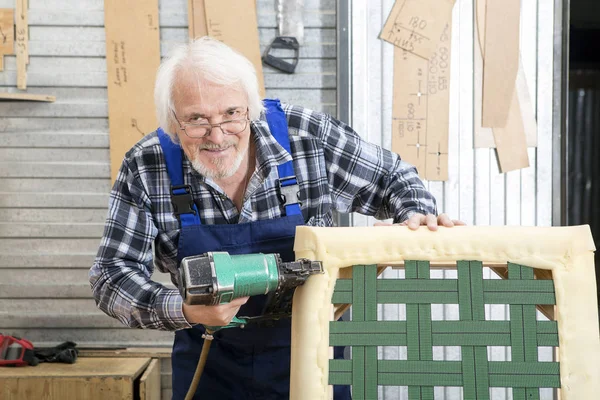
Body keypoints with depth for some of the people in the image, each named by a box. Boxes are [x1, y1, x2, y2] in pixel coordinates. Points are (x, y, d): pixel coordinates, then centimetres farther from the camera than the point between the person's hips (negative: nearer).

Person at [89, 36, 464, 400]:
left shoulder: (310, 135, -18)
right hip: (209, 362, 0)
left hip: (315, 351, 0)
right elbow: (112, 276, -16)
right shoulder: (144, 168, -17)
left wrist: (416, 215, -24)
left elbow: (393, 178, -3)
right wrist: (183, 311, -33)